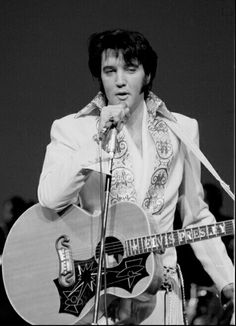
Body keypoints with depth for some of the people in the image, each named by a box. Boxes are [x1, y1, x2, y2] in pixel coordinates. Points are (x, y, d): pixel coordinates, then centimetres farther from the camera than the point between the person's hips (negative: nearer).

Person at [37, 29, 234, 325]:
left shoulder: (181, 130, 8)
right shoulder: (71, 129, -1)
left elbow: (196, 217, 13)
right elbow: (50, 199, -17)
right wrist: (99, 140, -20)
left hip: (159, 291, 3)